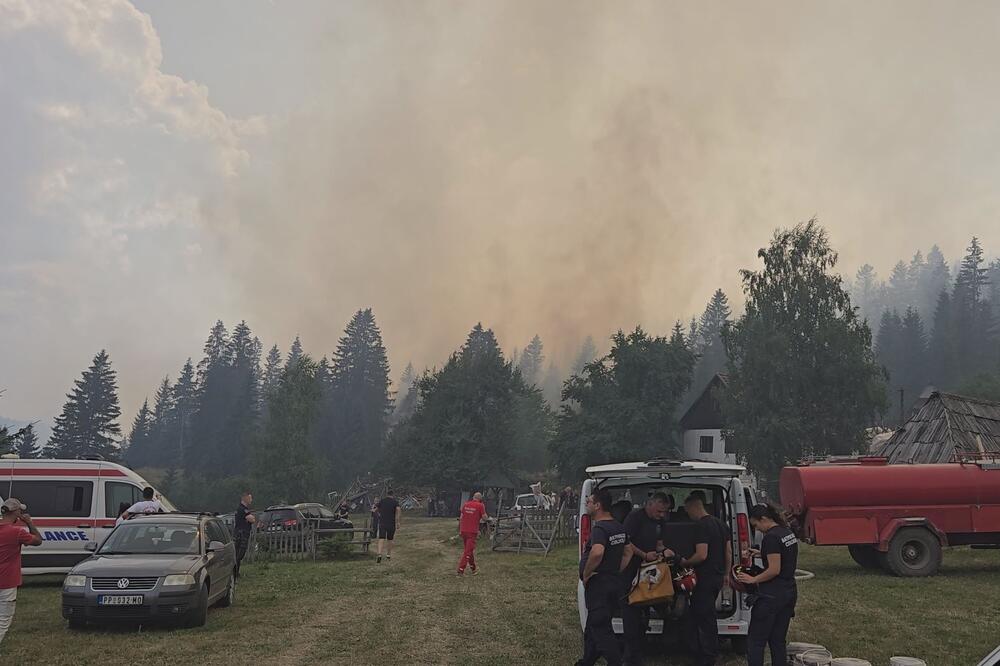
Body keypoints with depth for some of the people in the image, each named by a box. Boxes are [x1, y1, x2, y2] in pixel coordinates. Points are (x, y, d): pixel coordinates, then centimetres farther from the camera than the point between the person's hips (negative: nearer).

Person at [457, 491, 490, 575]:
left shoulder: (465, 504, 8)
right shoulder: (480, 506, -7)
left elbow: (461, 518, 9)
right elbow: (485, 518, -5)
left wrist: (460, 530, 15)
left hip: (463, 530, 6)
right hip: (472, 531, -6)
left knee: (469, 550, 18)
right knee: (468, 551, -2)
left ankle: (473, 568, 31)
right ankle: (461, 570, -9)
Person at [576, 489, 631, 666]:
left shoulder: (599, 528, -20)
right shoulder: (618, 527, 10)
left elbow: (597, 552, -37)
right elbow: (628, 552, 22)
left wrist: (586, 574, -23)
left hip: (598, 585, -10)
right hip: (614, 582, 10)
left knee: (601, 630, -2)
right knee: (592, 628, 20)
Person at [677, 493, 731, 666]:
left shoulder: (701, 526, -18)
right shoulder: (721, 524, 11)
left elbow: (701, 555, -25)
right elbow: (728, 552, 16)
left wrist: (685, 563, -9)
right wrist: (726, 574, 22)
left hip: (705, 579, -9)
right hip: (718, 577, 9)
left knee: (706, 620, -1)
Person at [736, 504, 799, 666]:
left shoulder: (771, 537, -18)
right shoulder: (789, 533, 10)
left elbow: (774, 570, -21)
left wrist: (753, 579, -11)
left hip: (771, 596, -9)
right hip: (789, 593, 9)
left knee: (755, 641, -1)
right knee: (778, 640, 14)